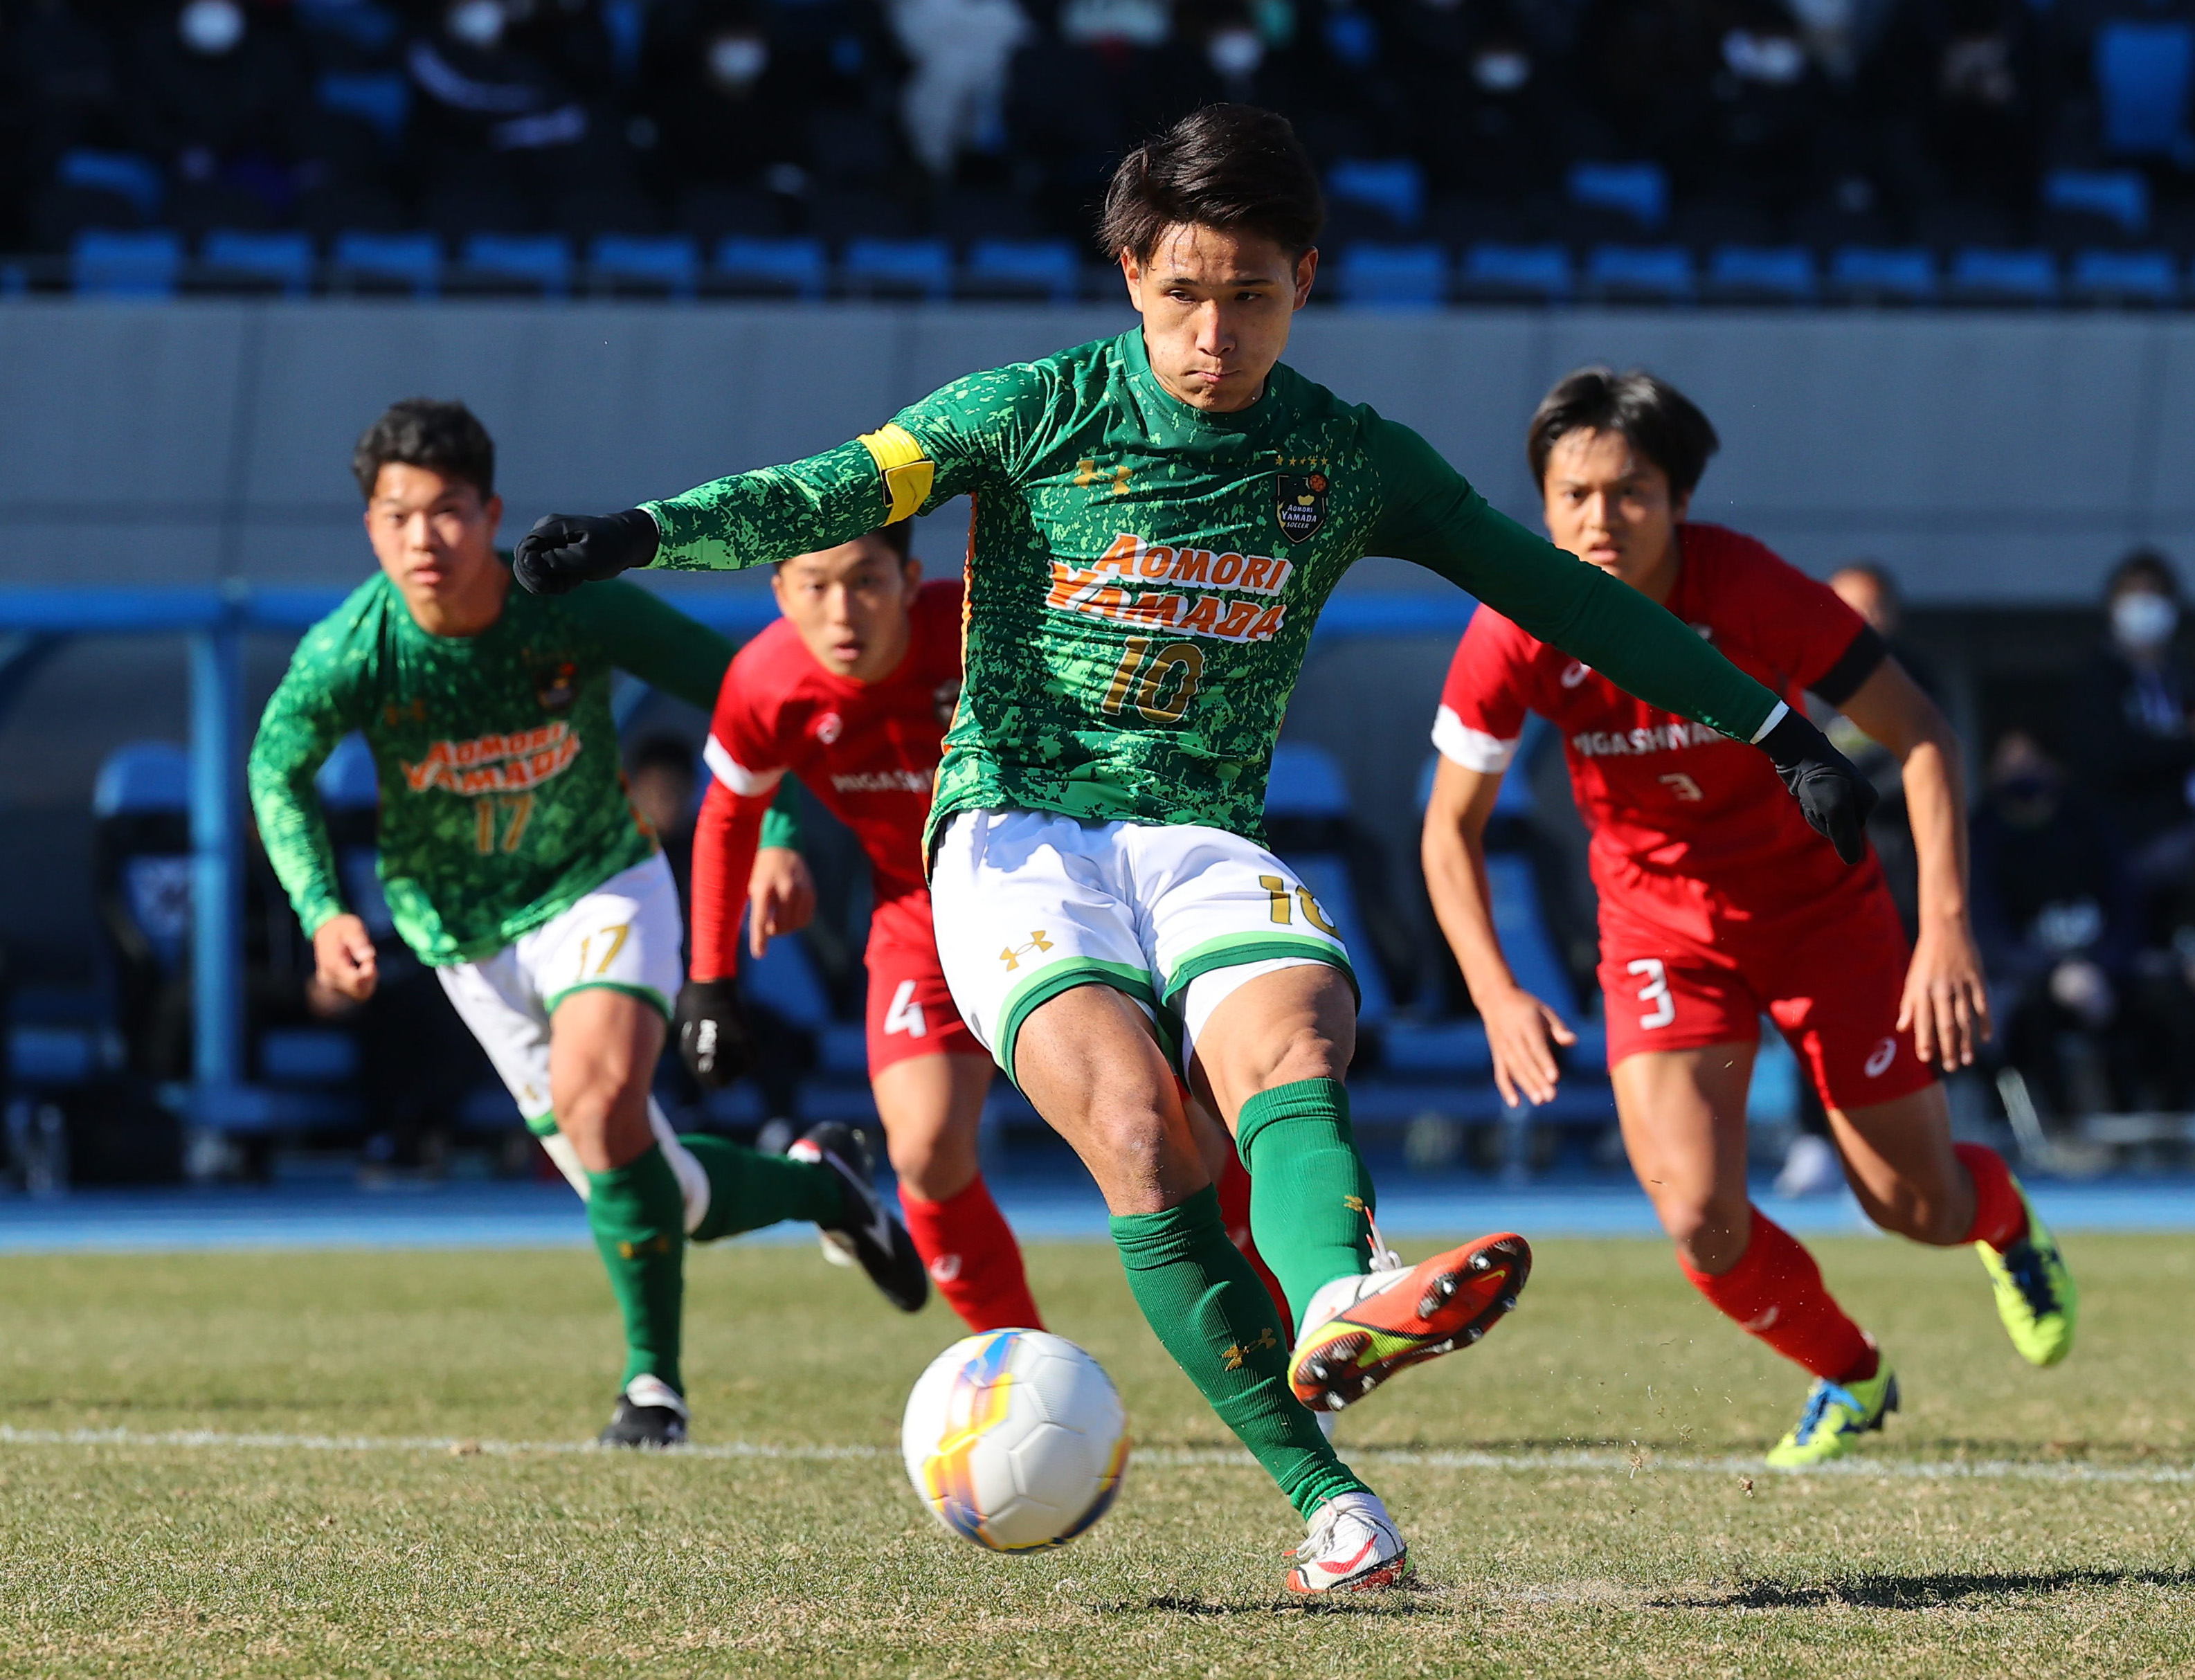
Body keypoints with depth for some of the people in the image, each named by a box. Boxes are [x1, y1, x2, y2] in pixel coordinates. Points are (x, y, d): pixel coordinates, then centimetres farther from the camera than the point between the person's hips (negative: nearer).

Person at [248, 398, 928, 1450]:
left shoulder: (575, 607, -22)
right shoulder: (350, 652, -21)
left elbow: (734, 690, -9)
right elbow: (278, 775, -3)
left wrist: (780, 833, -19)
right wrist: (322, 911, -17)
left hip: (601, 887, -2)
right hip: (466, 931, 2)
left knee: (596, 1095, -31)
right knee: (659, 1199, 2)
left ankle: (654, 1380, -17)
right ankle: (823, 1186, 33)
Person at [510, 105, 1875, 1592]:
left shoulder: (1351, 461, 10)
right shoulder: (1036, 413, 2)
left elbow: (1560, 595, 17)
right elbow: (823, 499, -5)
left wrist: (1779, 733, 19)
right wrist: (640, 535, -25)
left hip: (1209, 845, 2)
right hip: (1019, 838, -2)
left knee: (1292, 1045, -32)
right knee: (1139, 1123, -28)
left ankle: (1339, 1308, -63)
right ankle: (1324, 1497, -32)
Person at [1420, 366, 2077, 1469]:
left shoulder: (1750, 590, -27)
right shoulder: (1517, 634, -21)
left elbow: (1918, 734, -18)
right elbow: (1452, 827, -8)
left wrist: (1947, 927, -27)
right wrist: (1498, 997, -21)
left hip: (1820, 903, -1)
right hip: (1660, 929, 1)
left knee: (1917, 1207, 5)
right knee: (1699, 1220, -15)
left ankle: (2005, 1218, 46)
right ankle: (1848, 1377, 17)